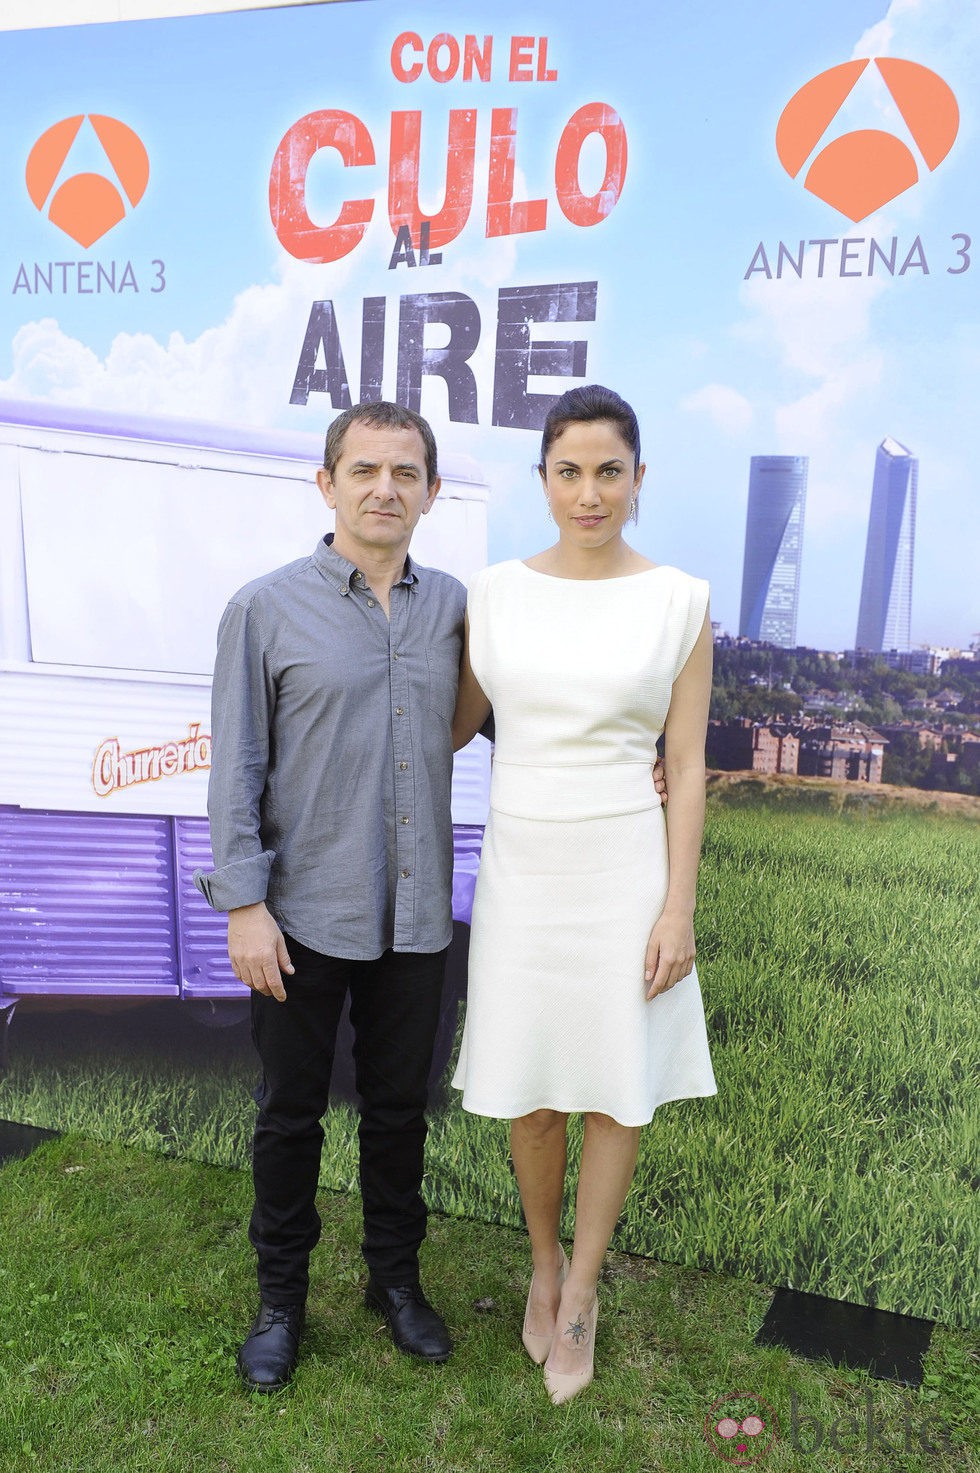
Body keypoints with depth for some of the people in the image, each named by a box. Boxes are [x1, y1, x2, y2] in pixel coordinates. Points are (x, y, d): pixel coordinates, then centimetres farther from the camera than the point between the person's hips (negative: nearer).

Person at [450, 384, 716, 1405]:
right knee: (528, 1090, 12)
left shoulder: (677, 602, -4)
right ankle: (544, 1264, 39)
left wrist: (678, 909, -6)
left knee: (615, 1089, 9)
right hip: (520, 864, 2)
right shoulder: (494, 593, 0)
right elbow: (454, 725, 14)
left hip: (625, 866, -1)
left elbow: (686, 768, -3)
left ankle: (580, 1292, 32)